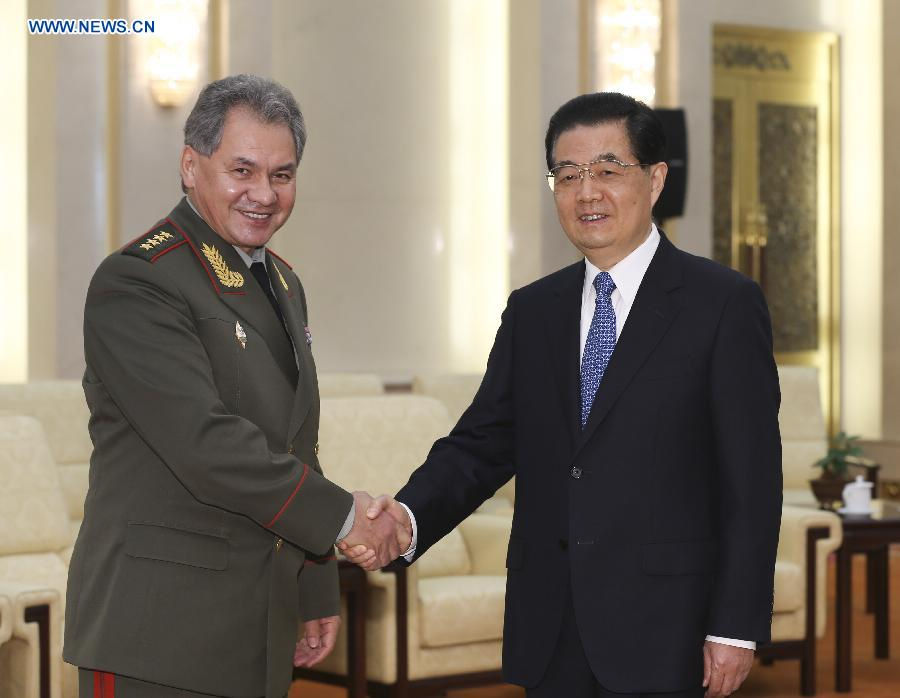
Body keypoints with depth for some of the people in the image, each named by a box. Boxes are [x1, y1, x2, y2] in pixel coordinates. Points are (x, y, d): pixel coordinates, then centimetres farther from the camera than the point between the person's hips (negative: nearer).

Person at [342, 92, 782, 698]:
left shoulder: (724, 303, -4)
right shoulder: (532, 311, 12)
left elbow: (752, 481, -6)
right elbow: (481, 444, 7)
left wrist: (736, 627, -10)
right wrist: (409, 518, -12)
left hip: (658, 628, -4)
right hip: (549, 636, 5)